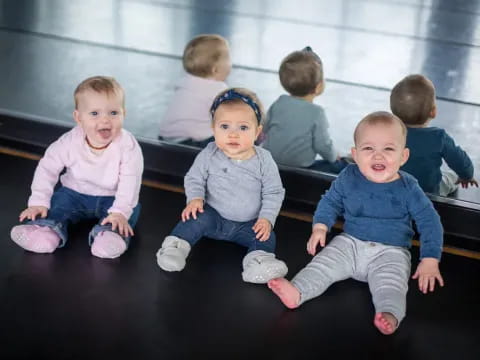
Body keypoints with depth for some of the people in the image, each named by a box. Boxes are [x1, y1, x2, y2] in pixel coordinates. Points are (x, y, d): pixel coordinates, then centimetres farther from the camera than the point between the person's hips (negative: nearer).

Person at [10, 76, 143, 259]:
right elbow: (47, 168, -10)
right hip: (75, 194, 2)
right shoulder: (69, 142, -19)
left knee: (132, 208, -26)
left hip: (112, 198, -2)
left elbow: (130, 181, -25)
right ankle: (46, 229, -40)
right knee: (58, 200, -19)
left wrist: (120, 212, -36)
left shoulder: (128, 146, -24)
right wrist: (38, 202, -17)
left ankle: (109, 234, -49)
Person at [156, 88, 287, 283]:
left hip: (249, 224, 1)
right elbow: (194, 178, 1)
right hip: (215, 217, 0)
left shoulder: (264, 161, -11)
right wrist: (195, 198, -18)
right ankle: (175, 245, -23)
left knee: (266, 236, -21)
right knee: (198, 218, -27)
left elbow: (273, 193, -5)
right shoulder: (209, 155, -11)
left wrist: (266, 218, -17)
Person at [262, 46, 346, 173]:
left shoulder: (278, 104, -2)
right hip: (301, 170, -6)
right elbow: (322, 145, -12)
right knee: (341, 165, 8)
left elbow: (265, 129, 7)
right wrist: (333, 156, 10)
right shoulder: (316, 113, -17)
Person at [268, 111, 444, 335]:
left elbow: (429, 221, -3)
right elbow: (330, 201, 14)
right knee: (324, 263, -18)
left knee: (389, 283, -30)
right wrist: (320, 227, -2)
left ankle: (390, 316, -53)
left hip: (390, 252, -3)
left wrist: (429, 261, -10)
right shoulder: (348, 178, -2)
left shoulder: (407, 188, -9)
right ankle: (296, 291, -32)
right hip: (350, 243, 4)